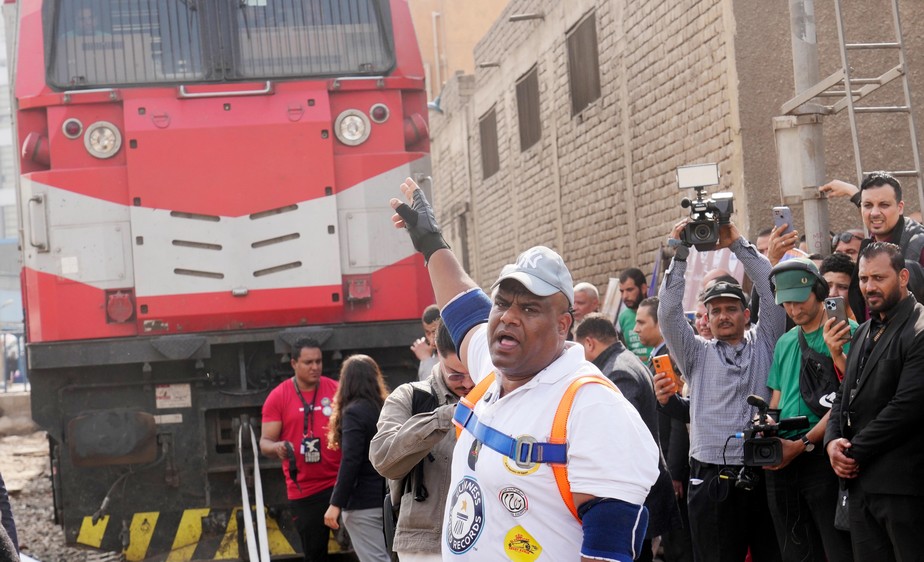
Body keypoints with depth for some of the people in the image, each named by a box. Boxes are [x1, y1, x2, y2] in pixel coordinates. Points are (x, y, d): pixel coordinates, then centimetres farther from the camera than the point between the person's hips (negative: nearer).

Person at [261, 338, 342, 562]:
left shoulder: (336, 390, 2)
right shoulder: (278, 397, -2)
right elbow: (265, 442, -1)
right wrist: (277, 448, -25)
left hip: (340, 482, 1)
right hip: (304, 490, -1)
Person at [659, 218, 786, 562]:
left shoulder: (763, 344, 12)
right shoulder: (697, 355, 13)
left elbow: (773, 291, 4)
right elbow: (668, 314, 2)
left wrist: (738, 246, 3)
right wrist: (680, 254, 0)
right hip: (712, 479, 0)